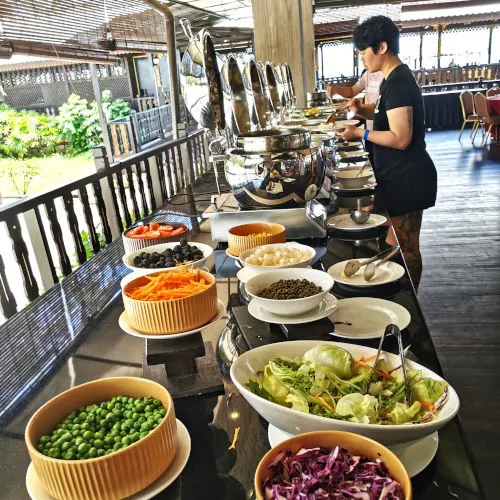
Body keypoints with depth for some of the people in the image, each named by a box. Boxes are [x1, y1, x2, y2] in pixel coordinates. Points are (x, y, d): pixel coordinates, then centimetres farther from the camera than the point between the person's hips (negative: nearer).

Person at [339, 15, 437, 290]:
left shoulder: (398, 82, -20)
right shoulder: (395, 78, 11)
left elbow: (400, 139, -26)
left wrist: (359, 133, -18)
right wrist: (362, 110, 8)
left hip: (407, 179, -10)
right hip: (400, 176, 10)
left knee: (406, 247, 2)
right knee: (404, 245, 19)